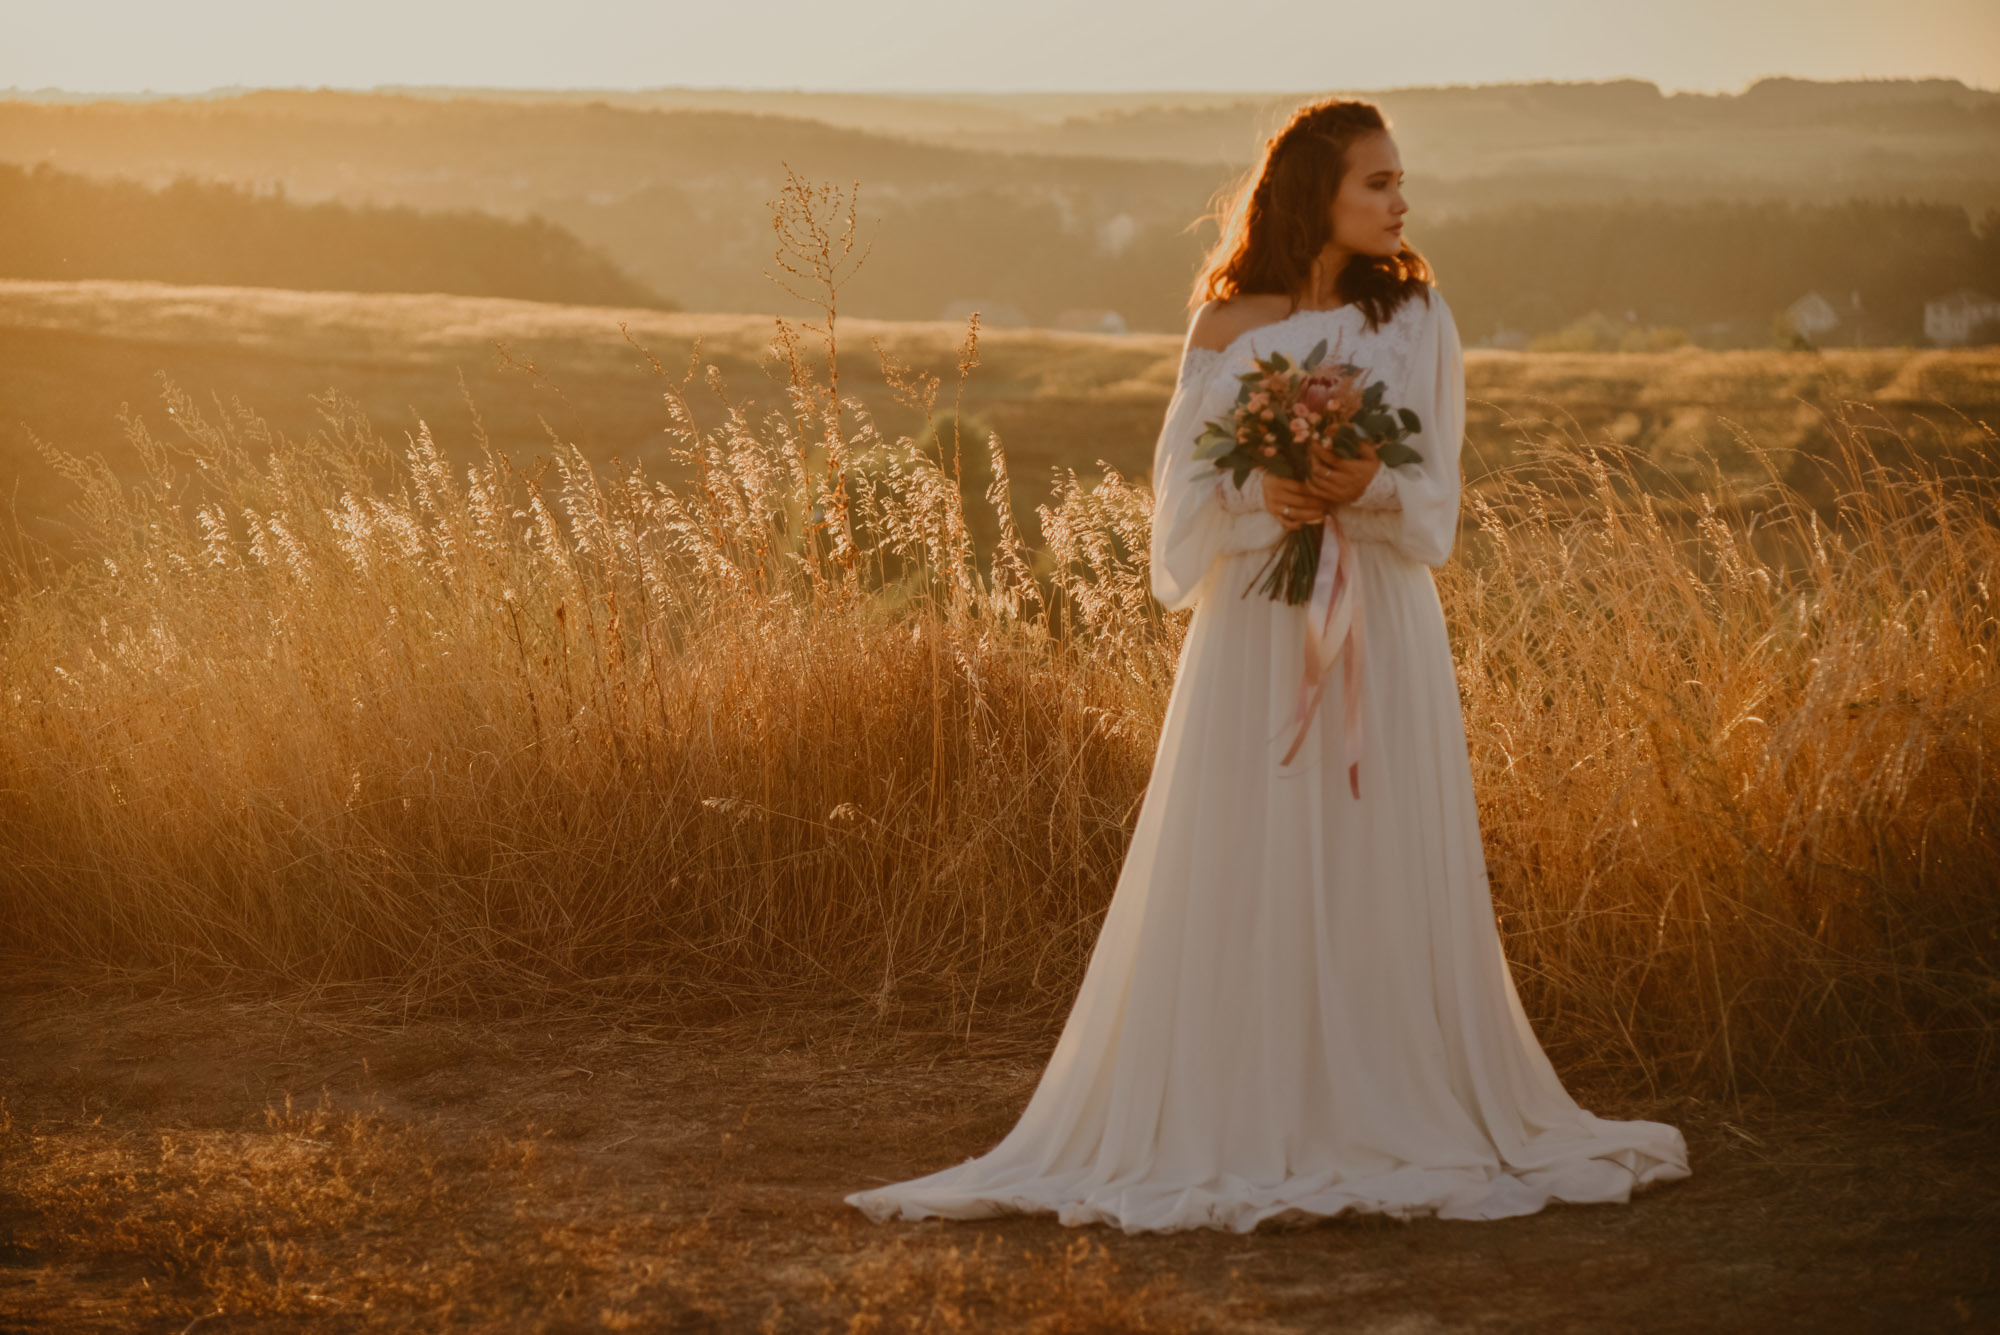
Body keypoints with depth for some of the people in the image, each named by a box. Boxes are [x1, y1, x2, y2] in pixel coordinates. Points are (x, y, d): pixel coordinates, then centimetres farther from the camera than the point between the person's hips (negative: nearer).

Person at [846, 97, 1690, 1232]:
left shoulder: (1418, 317, 6)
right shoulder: (1228, 328, 4)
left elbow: (1436, 493, 4)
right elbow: (1186, 484, 3)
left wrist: (1367, 488, -17)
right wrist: (1263, 498, -16)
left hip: (1380, 628, 1)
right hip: (1257, 627, -1)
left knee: (1381, 869, 1)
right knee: (1240, 880, -1)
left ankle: (1388, 1124, 11)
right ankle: (1239, 1128, 7)